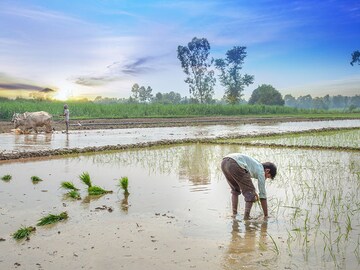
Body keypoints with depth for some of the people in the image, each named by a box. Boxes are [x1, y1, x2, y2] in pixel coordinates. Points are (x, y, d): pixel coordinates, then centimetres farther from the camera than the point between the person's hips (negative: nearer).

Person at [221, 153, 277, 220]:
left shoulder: (254, 164, 36)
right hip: (235, 165, -9)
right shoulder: (261, 171, 15)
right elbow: (262, 195, 16)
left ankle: (234, 214, 25)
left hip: (224, 162, 9)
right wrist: (266, 215, 24)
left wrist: (253, 192, 58)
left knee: (235, 190, 28)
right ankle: (246, 217, 7)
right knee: (250, 193, 9)